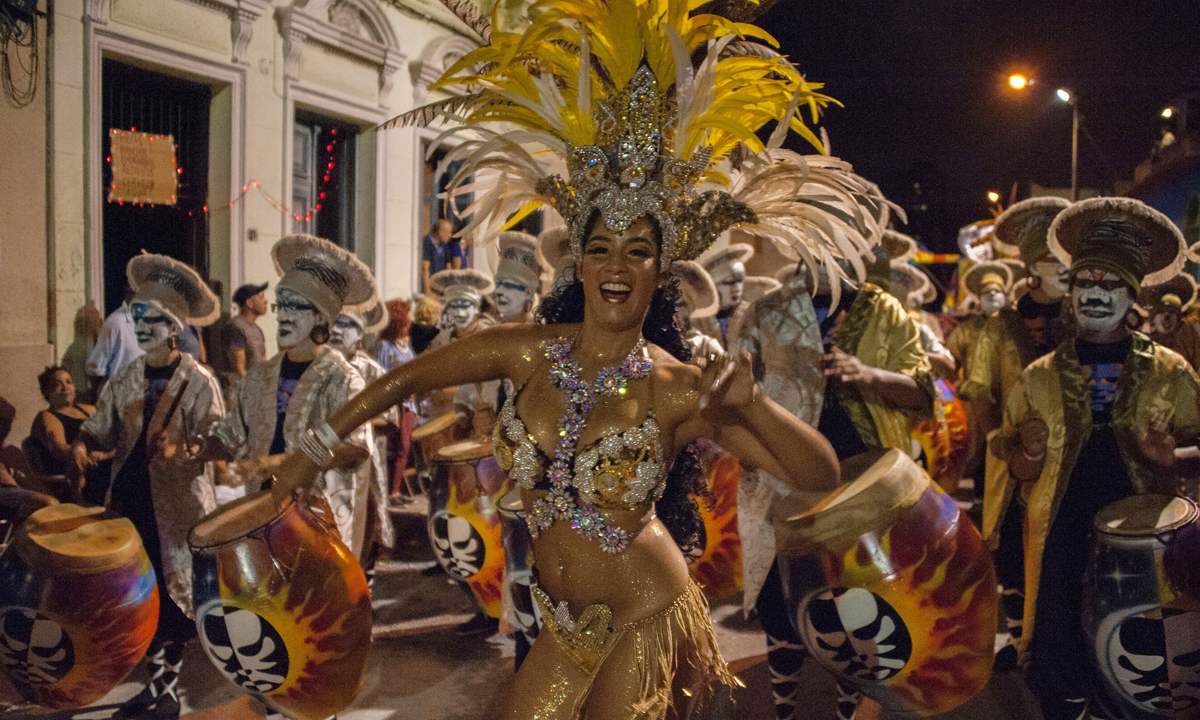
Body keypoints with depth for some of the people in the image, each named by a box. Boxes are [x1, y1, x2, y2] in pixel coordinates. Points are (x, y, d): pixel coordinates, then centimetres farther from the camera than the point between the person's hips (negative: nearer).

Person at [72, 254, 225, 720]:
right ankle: (156, 678, 28)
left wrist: (181, 448, -28)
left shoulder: (198, 381, -7)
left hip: (178, 504, -5)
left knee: (174, 592, 2)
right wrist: (84, 443, -7)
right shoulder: (126, 379, 9)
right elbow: (103, 426, 13)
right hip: (131, 499, 5)